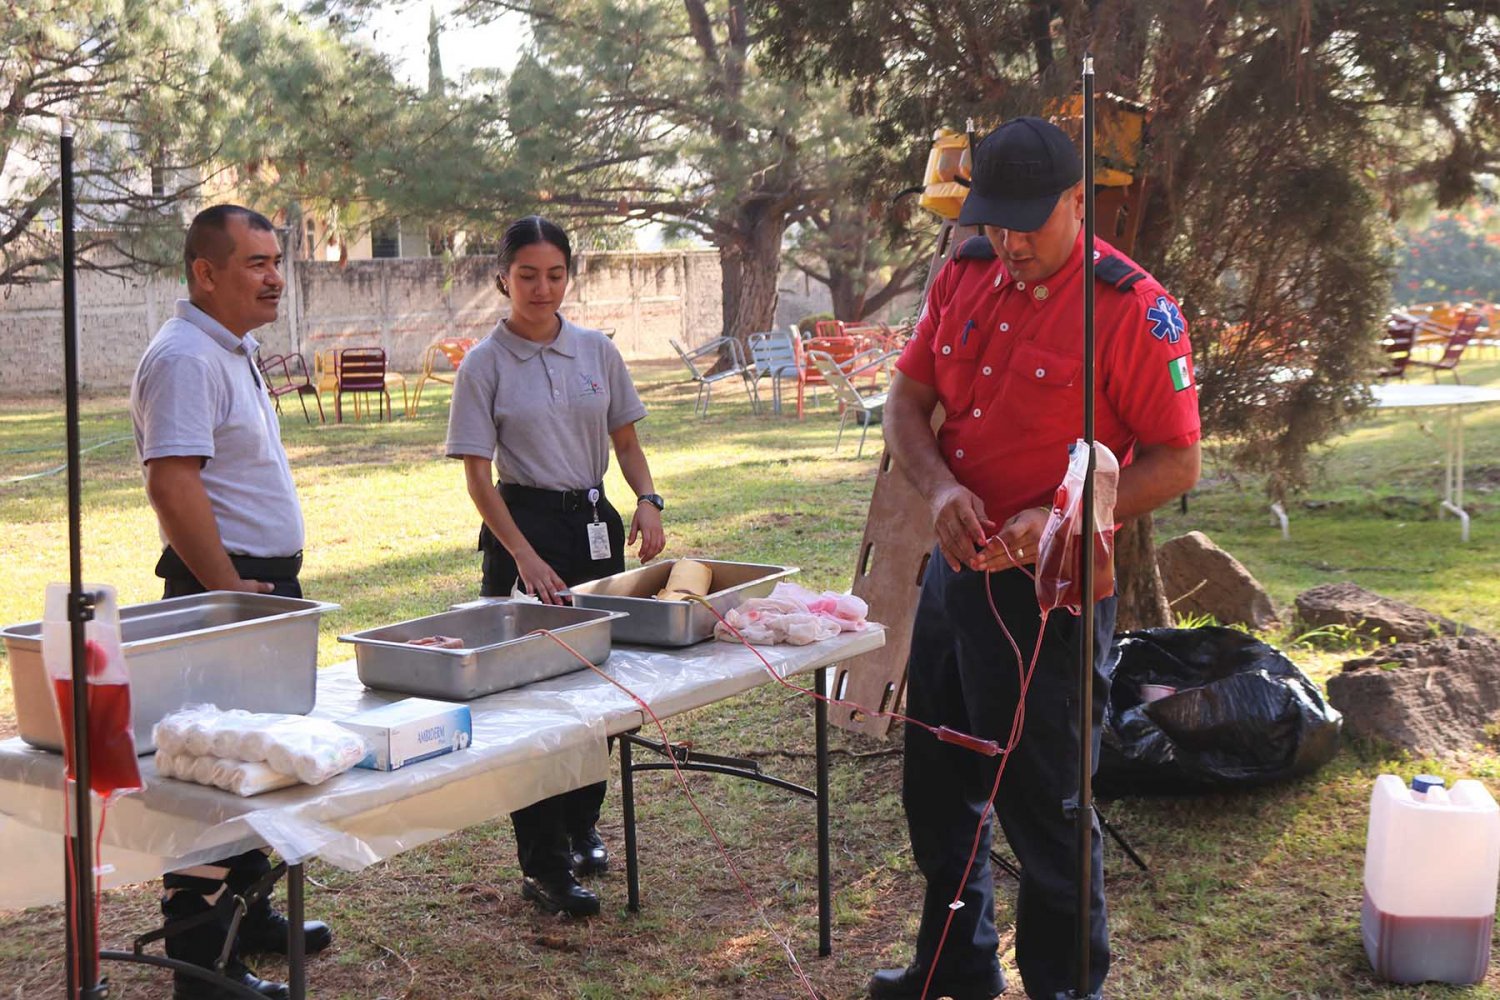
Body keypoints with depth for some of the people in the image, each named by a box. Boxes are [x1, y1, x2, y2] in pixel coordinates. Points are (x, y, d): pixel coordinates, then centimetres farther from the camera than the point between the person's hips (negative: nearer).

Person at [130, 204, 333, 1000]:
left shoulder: (231, 352, 16)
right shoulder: (185, 360, -17)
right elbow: (171, 486, -25)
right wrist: (228, 590, -22)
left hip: (263, 587, 11)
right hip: (223, 590, -11)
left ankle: (247, 916, 33)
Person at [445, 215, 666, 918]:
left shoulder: (597, 351, 6)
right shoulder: (485, 365, -5)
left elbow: (625, 441, 13)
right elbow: (477, 475, -8)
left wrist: (647, 501, -6)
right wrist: (526, 557, -17)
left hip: (595, 523, 5)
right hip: (523, 524, -4)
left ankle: (580, 827, 30)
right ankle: (543, 865, 2)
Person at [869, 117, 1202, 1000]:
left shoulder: (1133, 308, -16)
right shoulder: (965, 276, 4)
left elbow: (1177, 463, -15)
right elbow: (908, 400, 8)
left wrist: (1057, 519, -25)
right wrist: (939, 486, -12)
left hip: (1049, 591, -7)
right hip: (956, 564, 8)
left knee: (1042, 806, 4)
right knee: (938, 786, 20)